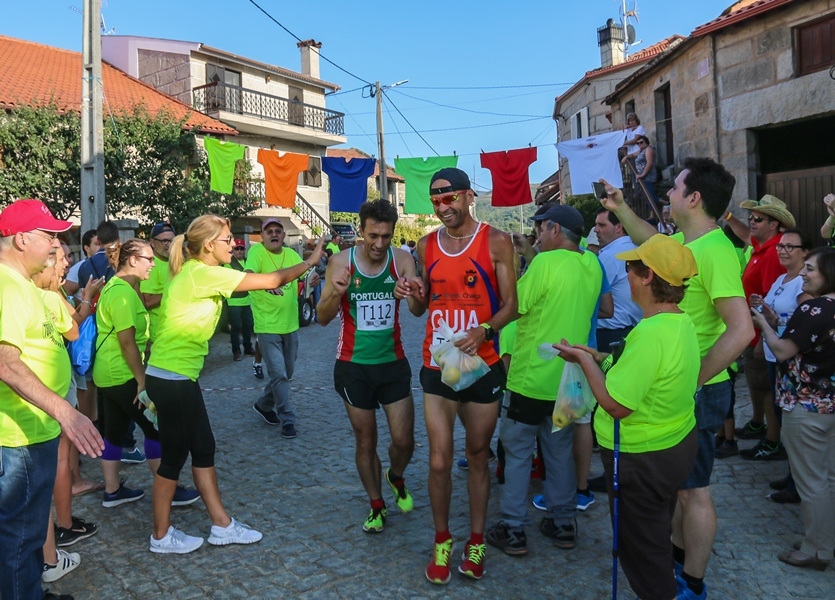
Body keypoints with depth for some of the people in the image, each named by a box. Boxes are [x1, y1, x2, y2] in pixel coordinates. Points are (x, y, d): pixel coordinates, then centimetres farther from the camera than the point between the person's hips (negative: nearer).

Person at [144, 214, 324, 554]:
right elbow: (272, 281, -16)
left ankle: (222, 526, 23)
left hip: (177, 375, 10)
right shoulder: (204, 273, -18)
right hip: (171, 377, -10)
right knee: (175, 454, 4)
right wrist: (310, 263, -7)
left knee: (203, 448, 13)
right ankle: (161, 536, 22)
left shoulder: (194, 273, 11)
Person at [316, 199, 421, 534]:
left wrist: (412, 296, -44)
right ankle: (376, 506, 33)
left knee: (404, 441, 3)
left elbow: (418, 309, -21)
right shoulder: (341, 262, -9)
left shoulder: (402, 259, -8)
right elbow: (323, 318, -7)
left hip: (393, 362, 1)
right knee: (366, 441, 11)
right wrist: (335, 294, -28)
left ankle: (396, 478, 38)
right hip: (354, 366, 0)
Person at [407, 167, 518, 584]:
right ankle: (442, 541, 23)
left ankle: (476, 541, 30)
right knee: (439, 461, 1)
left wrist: (483, 330, -24)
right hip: (437, 366, 2)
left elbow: (510, 305, -6)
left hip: (482, 365, -2)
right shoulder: (426, 245, 5)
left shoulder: (495, 242, -5)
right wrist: (417, 295, -9)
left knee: (477, 454, 13)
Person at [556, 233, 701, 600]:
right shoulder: (681, 322, -1)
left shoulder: (650, 333, -31)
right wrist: (600, 358, 5)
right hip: (677, 443, 10)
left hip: (642, 458, -9)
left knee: (640, 546, 12)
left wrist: (585, 360, -17)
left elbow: (616, 405, -29)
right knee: (658, 534, 29)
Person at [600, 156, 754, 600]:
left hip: (695, 392, -10)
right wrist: (620, 210, 21)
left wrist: (695, 381, -24)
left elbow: (741, 330, -30)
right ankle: (679, 554, 43)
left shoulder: (714, 252, -24)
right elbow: (650, 240, 30)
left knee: (693, 489, 6)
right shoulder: (683, 241, 5)